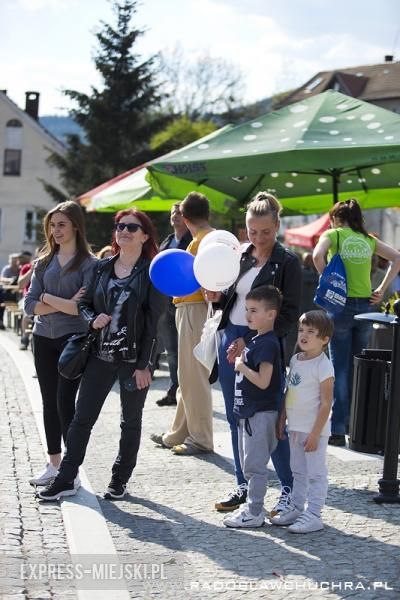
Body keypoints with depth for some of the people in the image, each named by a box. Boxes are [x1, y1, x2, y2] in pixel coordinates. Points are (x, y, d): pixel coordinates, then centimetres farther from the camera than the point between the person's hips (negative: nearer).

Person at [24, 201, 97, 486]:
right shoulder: (44, 262, 9)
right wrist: (64, 305, -12)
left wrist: (47, 297, -7)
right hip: (44, 338, 5)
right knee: (49, 401, 10)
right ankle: (54, 465, 20)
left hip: (74, 339, -5)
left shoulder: (89, 263, -6)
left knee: (65, 401, -8)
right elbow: (30, 305, 2)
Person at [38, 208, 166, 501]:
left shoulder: (152, 271, -6)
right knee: (82, 417, 4)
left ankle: (120, 479, 22)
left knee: (131, 421, 10)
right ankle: (65, 479, 11)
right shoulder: (103, 267, 8)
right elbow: (85, 302, 15)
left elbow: (153, 320, -10)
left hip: (135, 358, -4)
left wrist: (144, 364, -14)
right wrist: (92, 319, -9)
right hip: (101, 355, 4)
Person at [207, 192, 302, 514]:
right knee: (236, 419, 11)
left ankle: (290, 488, 8)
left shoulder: (287, 262, -7)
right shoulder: (239, 256, 10)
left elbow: (290, 315, -12)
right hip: (230, 340, 6)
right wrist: (217, 297, -3)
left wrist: (251, 341, -19)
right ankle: (244, 485, 22)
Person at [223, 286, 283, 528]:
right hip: (249, 412, 10)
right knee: (249, 464, 18)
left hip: (260, 414, -10)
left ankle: (255, 513, 2)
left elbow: (263, 381, -25)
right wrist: (241, 360, 9)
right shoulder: (256, 340, 12)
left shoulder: (268, 344, -19)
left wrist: (241, 366, -16)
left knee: (255, 465, -4)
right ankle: (252, 506, 27)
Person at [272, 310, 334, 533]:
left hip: (314, 429, -8)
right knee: (298, 472, 18)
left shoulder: (323, 365, -16)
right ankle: (295, 509, 28)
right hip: (296, 427, 8)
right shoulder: (296, 360, 7)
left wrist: (315, 434, -19)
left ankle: (313, 516, 4)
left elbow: (326, 404, -17)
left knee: (316, 473, 0)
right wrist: (282, 421, 13)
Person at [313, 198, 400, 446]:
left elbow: (318, 255, -19)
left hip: (341, 305, -4)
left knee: (341, 369, -1)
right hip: (365, 306, 4)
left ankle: (338, 430, -1)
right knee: (359, 368, 11)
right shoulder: (368, 239, 13)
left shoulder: (333, 234, 1)